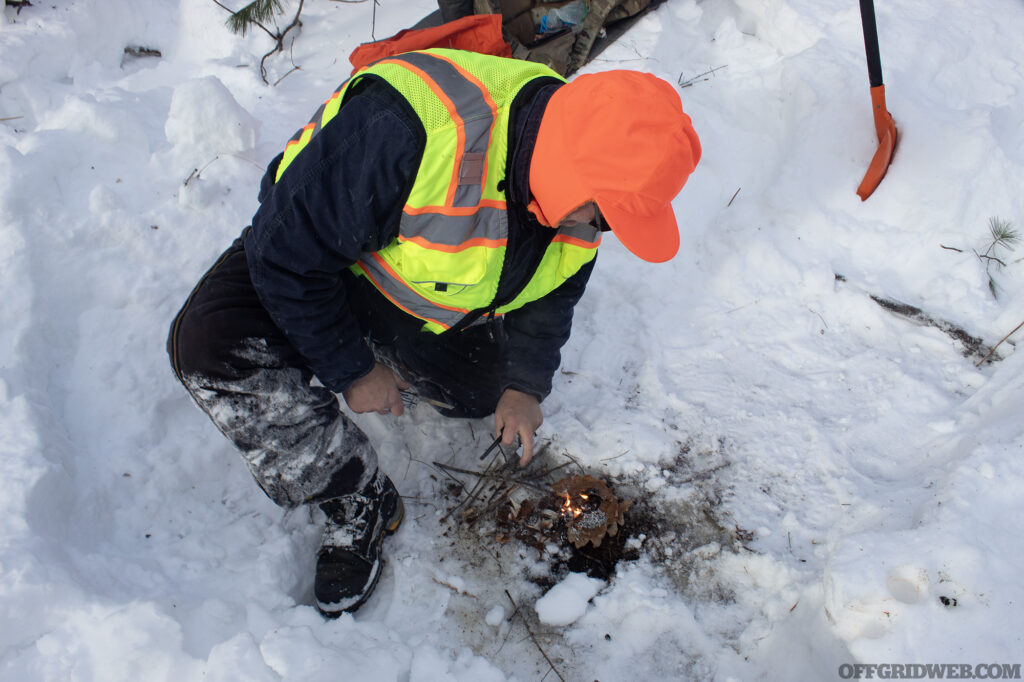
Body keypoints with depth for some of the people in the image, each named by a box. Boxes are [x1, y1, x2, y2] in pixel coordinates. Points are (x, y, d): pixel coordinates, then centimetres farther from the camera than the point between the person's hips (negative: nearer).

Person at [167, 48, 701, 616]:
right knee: (212, 347, -31)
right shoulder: (402, 132, -43)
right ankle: (360, 504, -15)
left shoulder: (579, 197, -17)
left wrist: (526, 386, -8)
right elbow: (286, 252, -33)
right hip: (314, 252, -5)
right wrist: (351, 371, -25)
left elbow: (552, 289, 3)